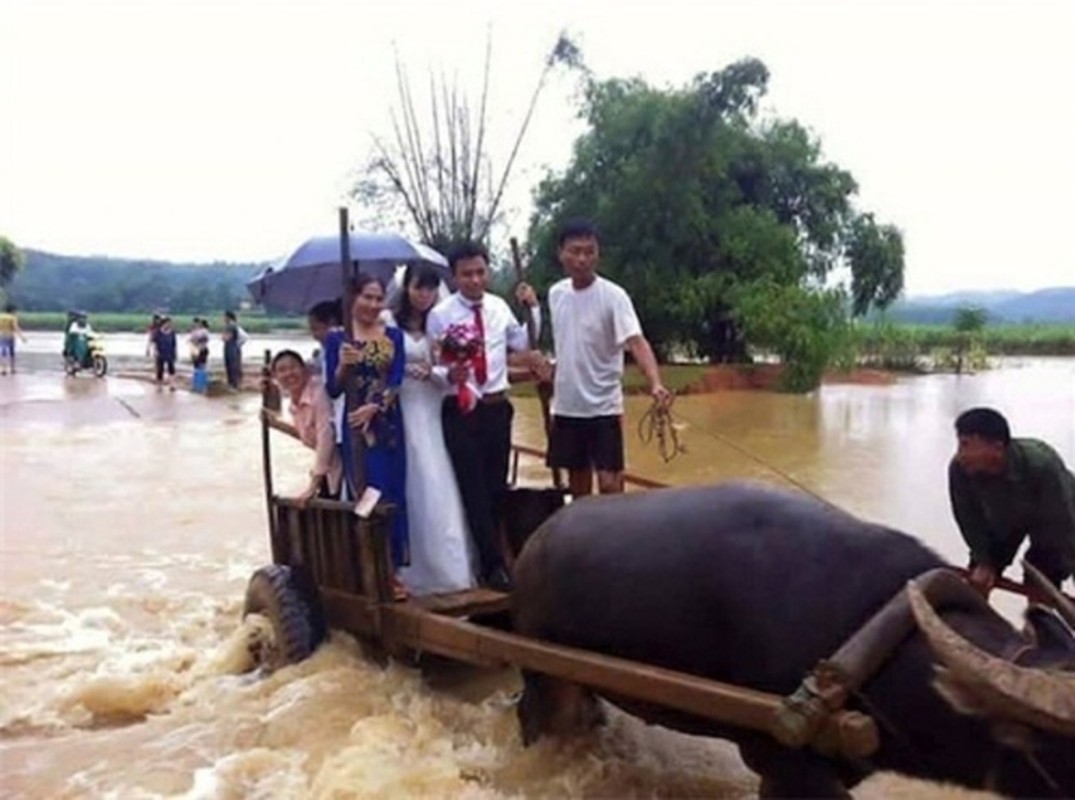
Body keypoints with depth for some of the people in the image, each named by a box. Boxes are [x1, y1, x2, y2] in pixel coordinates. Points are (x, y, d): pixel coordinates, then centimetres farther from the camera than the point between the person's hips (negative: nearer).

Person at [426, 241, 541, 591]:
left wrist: (532, 308, 3)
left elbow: (524, 345, 15)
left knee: (497, 487, 11)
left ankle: (487, 556, 26)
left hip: (497, 408, 5)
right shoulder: (440, 315, -9)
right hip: (460, 411, -4)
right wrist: (449, 375, -29)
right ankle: (494, 566, 6)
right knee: (474, 490, -2)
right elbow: (433, 368, -8)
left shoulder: (499, 307, 4)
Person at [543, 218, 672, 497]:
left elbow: (636, 342, -26)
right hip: (566, 406, 5)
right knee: (577, 479, 14)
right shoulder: (556, 293, 3)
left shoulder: (613, 295, -14)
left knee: (609, 482, -7)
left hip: (603, 406, -5)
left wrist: (655, 383, -41)